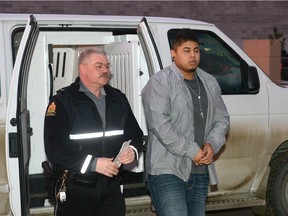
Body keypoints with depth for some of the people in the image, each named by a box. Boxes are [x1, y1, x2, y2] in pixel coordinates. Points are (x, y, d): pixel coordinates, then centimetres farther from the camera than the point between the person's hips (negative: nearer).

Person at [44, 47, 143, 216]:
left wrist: (133, 150, -5)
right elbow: (54, 149, -16)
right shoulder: (63, 101, -7)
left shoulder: (118, 99, 11)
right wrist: (93, 163, -21)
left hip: (112, 188, 4)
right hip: (76, 190, -4)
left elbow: (135, 134, 18)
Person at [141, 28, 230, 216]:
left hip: (200, 172, 7)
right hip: (167, 170, -7)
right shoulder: (159, 83, -9)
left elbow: (222, 119, 16)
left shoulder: (210, 83, 13)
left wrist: (212, 145, -4)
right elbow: (160, 125, -18)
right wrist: (192, 151, -17)